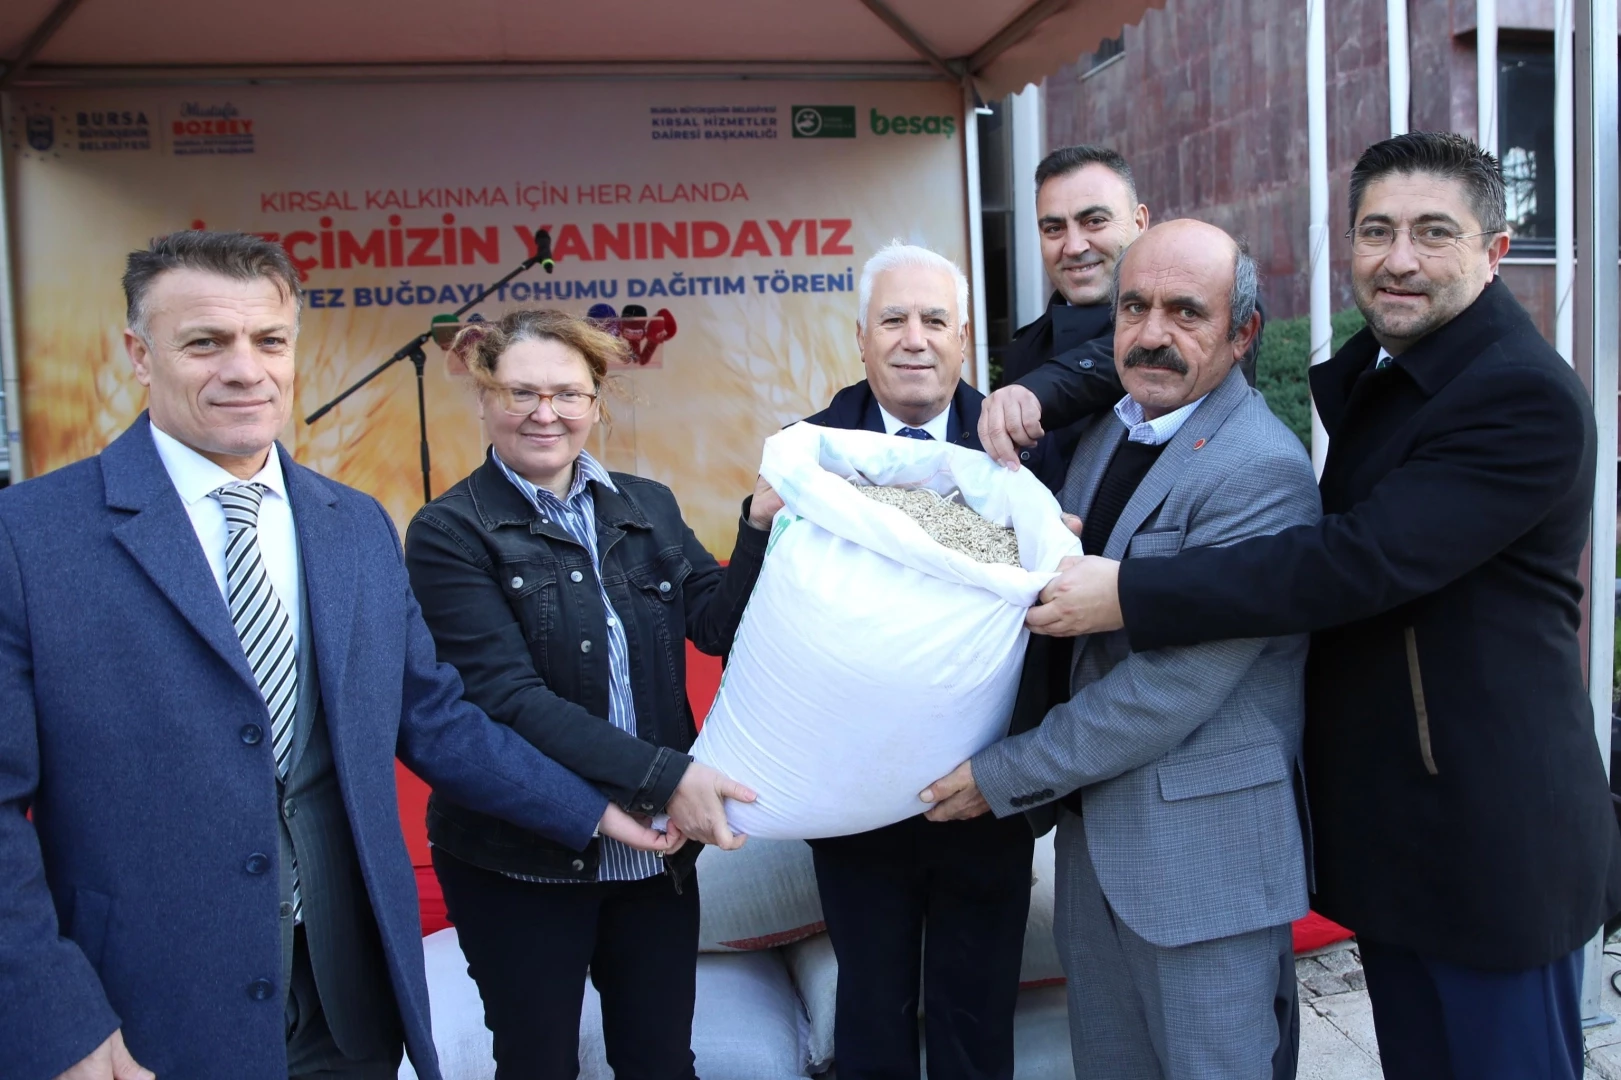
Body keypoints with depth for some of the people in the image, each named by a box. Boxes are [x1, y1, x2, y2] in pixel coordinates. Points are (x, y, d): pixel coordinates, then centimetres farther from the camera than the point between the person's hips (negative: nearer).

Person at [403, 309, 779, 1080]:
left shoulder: (648, 508, 5)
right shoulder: (450, 533, -10)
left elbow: (718, 625, 1)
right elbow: (507, 697, -19)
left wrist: (762, 524, -14)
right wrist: (662, 776, -25)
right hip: (520, 859, -4)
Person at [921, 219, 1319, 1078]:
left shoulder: (1263, 471, -20)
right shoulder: (1104, 434, 8)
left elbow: (1174, 684, -23)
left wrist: (1005, 777, -15)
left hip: (1204, 851, -7)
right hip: (1095, 832, 8)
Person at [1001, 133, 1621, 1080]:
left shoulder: (1527, 398, -20)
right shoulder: (1373, 371, 10)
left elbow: (1363, 561, -28)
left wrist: (1129, 595, -27)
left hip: (1492, 841, -8)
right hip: (1391, 824, 8)